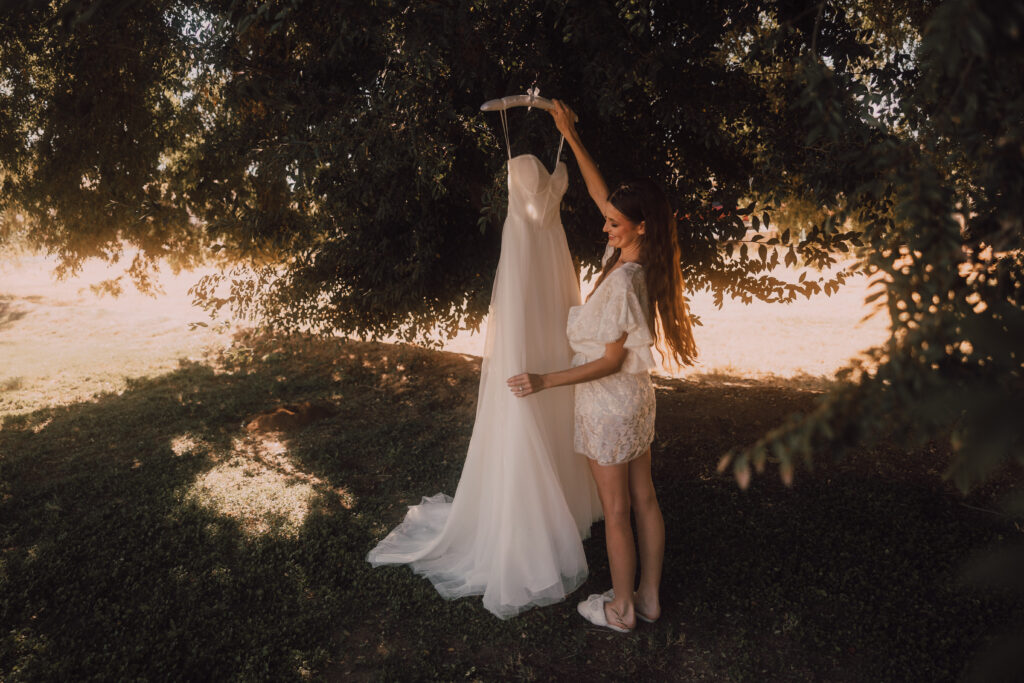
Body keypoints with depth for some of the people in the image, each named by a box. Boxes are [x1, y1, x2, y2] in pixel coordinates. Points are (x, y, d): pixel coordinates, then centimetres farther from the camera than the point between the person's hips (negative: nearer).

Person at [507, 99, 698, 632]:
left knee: (616, 511, 6)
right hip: (637, 398, 9)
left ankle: (621, 609, 23)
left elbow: (611, 360, -21)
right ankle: (648, 598, 32)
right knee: (644, 501, 16)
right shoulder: (630, 256, 0)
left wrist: (545, 381, -21)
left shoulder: (622, 281, -24)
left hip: (609, 403, -9)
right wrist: (570, 136, 13)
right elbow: (599, 192, 11)